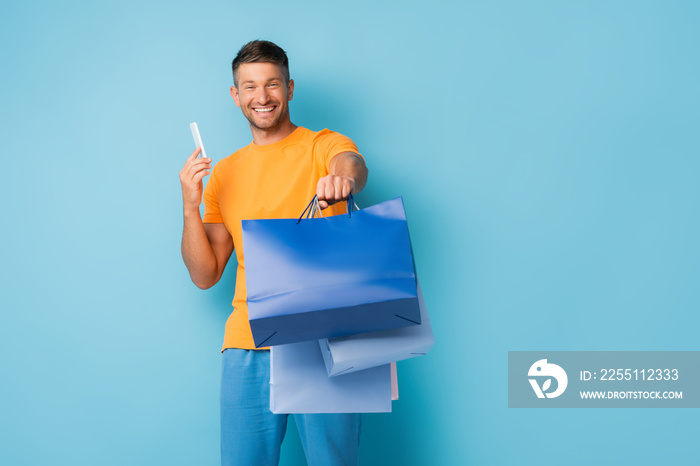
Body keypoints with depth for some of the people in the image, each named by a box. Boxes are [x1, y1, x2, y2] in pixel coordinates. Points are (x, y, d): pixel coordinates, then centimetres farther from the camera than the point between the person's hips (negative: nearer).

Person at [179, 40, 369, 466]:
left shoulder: (325, 145, 5)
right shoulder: (224, 173, 14)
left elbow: (354, 167, -21)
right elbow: (205, 275, 12)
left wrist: (343, 178, -44)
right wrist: (190, 207, -4)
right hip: (248, 348, 3)